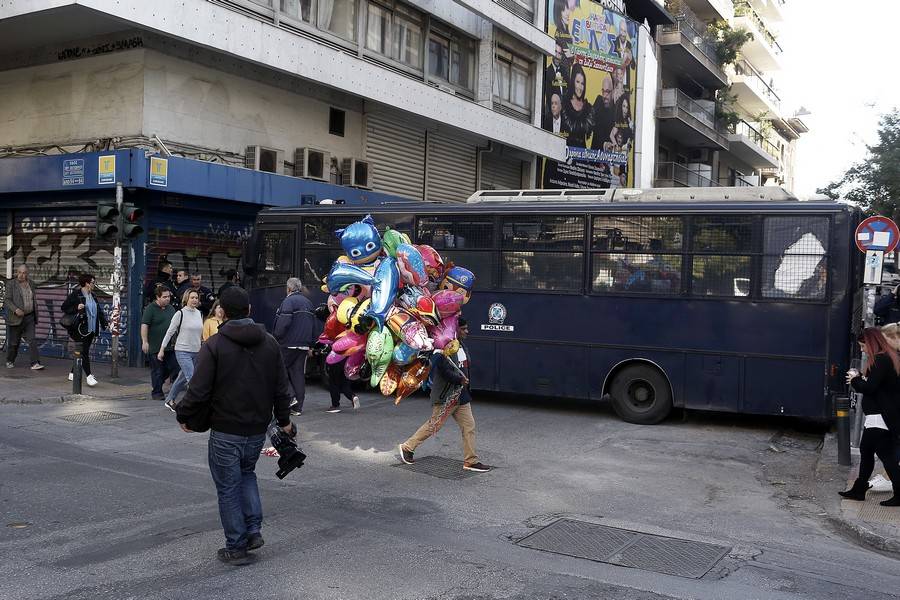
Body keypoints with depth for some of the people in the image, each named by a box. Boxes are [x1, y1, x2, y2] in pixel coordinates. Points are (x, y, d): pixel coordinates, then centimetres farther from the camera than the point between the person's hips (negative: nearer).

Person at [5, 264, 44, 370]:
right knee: (13, 342, 8)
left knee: (32, 340, -6)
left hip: (29, 317, 3)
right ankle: (10, 361, 28)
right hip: (15, 318, -3)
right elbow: (7, 300, -10)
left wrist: (35, 317, 16)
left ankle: (35, 363, -11)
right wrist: (15, 309, -26)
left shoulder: (31, 284, 10)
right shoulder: (11, 284, -4)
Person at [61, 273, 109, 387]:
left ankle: (73, 373, 24)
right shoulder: (75, 295, -7)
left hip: (91, 330, 8)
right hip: (80, 329, -8)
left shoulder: (92, 296, 15)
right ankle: (89, 375, -8)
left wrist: (105, 322, 10)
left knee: (84, 352, 11)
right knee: (84, 352, -8)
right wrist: (76, 308, -22)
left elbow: (99, 311, 20)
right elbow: (64, 307, -7)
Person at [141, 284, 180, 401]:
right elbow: (144, 325, -13)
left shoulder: (170, 308, 13)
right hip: (155, 347, -6)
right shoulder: (150, 308, -7)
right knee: (157, 370, 2)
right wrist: (145, 342, -19)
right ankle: (157, 392, 12)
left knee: (174, 368, 2)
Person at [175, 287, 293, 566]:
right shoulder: (270, 343, 2)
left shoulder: (214, 345, -13)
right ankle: (254, 530, 16)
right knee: (247, 473, 26)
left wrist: (183, 416, 2)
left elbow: (198, 390, -15)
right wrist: (284, 419, 18)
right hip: (258, 428, 5)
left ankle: (236, 547, 14)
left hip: (226, 431, -5)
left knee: (228, 487, 7)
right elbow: (281, 388, 6)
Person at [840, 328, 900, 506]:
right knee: (866, 451, 16)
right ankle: (859, 490, 24)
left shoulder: (881, 360, -19)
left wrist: (855, 379, -6)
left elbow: (869, 388, -22)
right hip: (878, 417, 10)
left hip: (879, 417, -10)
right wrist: (860, 379, 5)